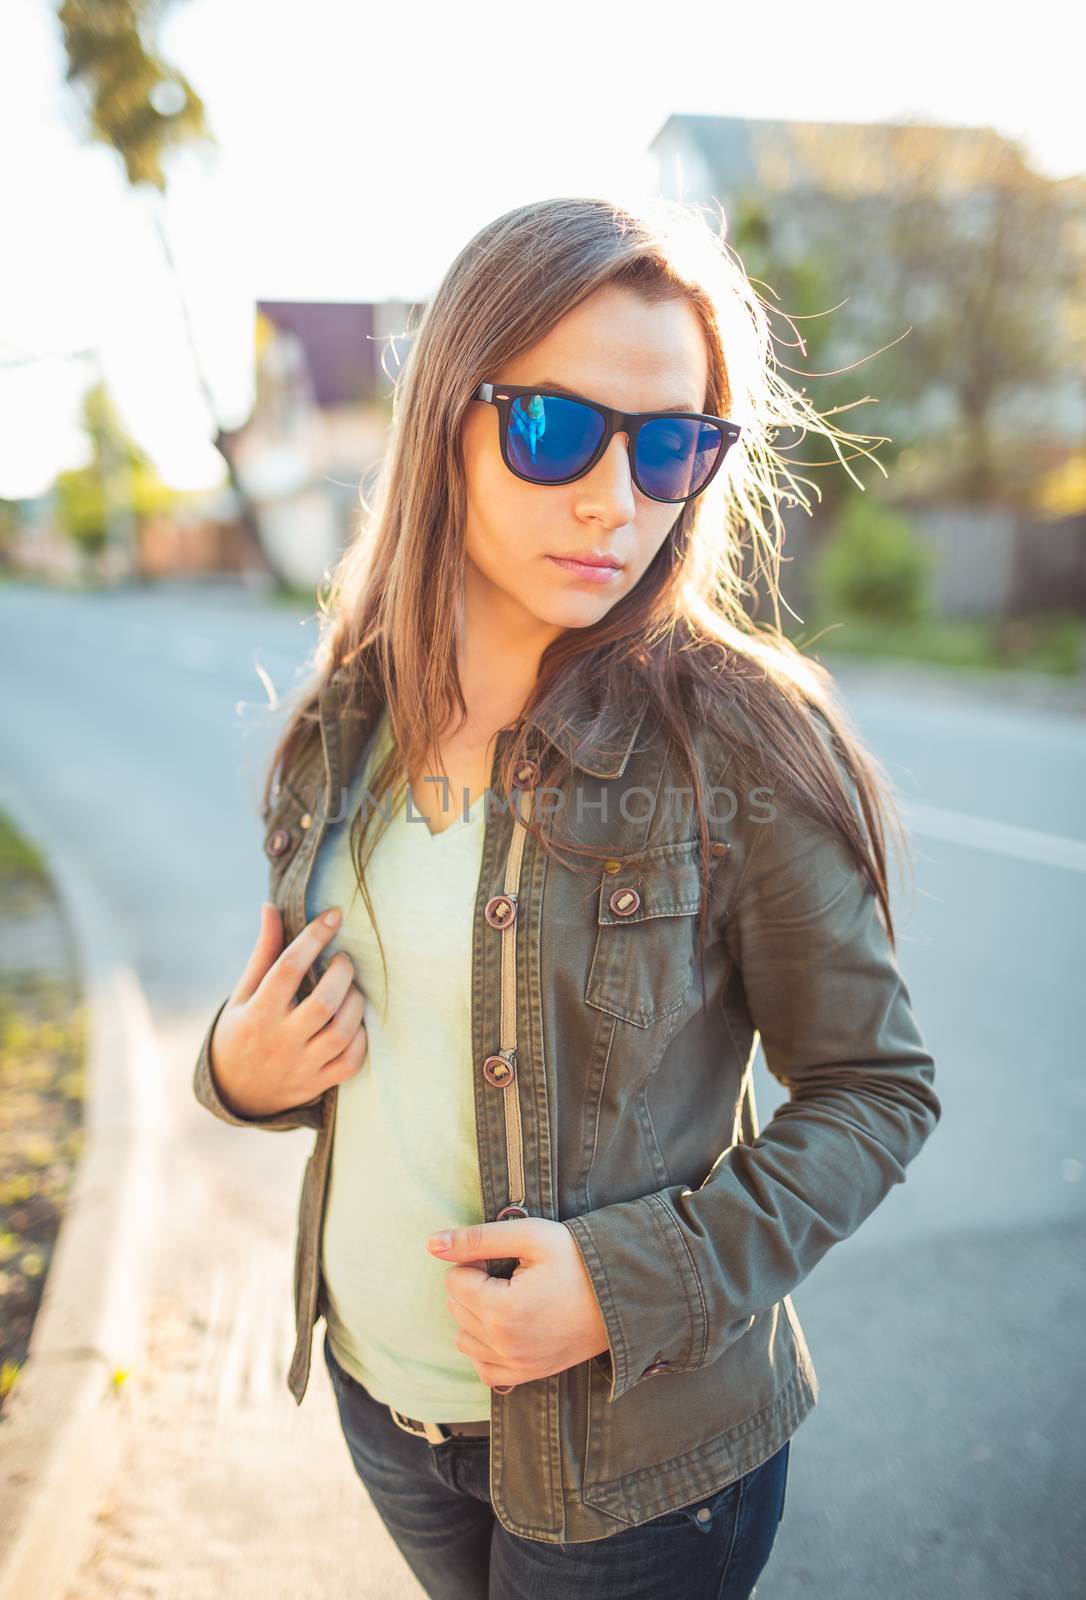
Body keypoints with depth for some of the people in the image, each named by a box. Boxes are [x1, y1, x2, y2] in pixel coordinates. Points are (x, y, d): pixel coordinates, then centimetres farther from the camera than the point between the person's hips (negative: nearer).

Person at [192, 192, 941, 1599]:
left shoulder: (742, 741, -21)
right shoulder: (348, 719, -6)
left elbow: (877, 1089, -12)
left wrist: (642, 1279, -22)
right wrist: (242, 1070, -12)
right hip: (375, 1382, 5)